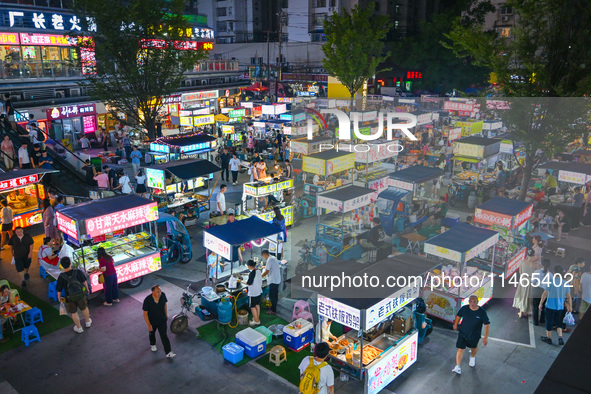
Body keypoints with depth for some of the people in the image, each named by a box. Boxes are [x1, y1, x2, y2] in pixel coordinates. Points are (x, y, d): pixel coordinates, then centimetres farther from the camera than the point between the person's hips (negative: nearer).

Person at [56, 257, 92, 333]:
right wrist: (87, 288, 12)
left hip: (70, 298, -1)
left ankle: (79, 328, 36)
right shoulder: (78, 272, -20)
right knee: (84, 308, 26)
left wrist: (59, 298, 8)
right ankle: (88, 322, 48)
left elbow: (59, 290, -11)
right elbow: (84, 282, -7)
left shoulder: (61, 277, -21)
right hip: (81, 295, 1)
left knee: (74, 313, 20)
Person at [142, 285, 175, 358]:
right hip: (152, 321, -1)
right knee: (152, 333, 27)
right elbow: (145, 313, -20)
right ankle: (152, 344, 56)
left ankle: (168, 352, 10)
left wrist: (166, 315, 10)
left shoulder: (163, 295, -21)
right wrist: (148, 325, -18)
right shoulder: (147, 300, -30)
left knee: (164, 336, 2)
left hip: (162, 320, 1)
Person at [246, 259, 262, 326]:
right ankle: (257, 318, 31)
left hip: (253, 293, -8)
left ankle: (256, 321, 10)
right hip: (259, 291, 8)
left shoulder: (252, 273, -24)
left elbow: (249, 283, -20)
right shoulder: (258, 271, 2)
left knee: (252, 307, 4)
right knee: (257, 305, 19)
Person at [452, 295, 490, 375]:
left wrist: (486, 337, -16)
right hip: (462, 333, 0)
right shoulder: (464, 308, -16)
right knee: (460, 349, -6)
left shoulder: (482, 312, -20)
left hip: (474, 335, 0)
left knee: (474, 347, 24)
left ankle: (472, 357, 58)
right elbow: (458, 316, 5)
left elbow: (487, 324, -14)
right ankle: (458, 367, -4)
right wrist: (455, 325, 15)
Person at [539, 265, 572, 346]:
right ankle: (560, 338, 5)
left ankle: (548, 338, 22)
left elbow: (545, 294, -11)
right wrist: (570, 306, 15)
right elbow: (569, 297, 3)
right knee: (558, 323, 18)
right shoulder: (565, 283, -2)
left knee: (549, 322, 10)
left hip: (550, 306, -4)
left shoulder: (551, 281, -14)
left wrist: (541, 303, -1)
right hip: (560, 307, 4)